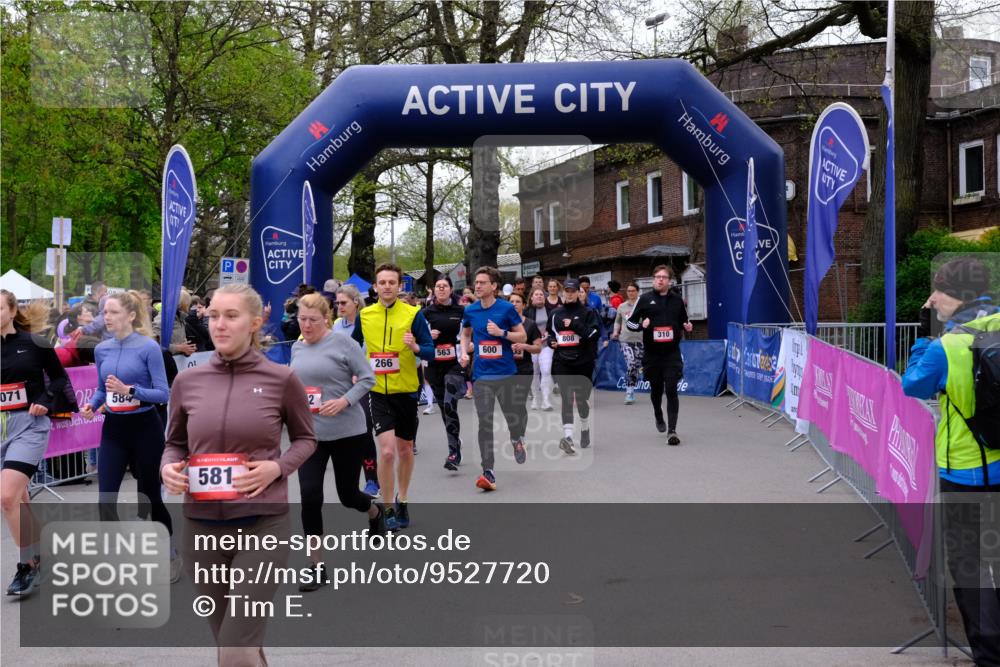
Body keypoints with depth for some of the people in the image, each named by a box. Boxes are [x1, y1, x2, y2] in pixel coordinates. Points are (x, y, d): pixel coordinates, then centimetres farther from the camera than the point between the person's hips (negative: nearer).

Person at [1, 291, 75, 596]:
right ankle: (39, 555, 33)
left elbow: (59, 377, 5)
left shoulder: (34, 342, -5)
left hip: (29, 426, -5)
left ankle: (27, 565, -1)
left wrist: (46, 401, -10)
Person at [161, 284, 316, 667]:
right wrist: (168, 467, -7)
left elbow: (305, 439, 7)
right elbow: (175, 443, 15)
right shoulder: (188, 381, 2)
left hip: (263, 523, -4)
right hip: (202, 524, 4)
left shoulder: (281, 379, -6)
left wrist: (277, 467, -11)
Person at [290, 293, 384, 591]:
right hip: (309, 433, 4)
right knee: (310, 496, -8)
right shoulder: (297, 348, 7)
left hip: (348, 432, -4)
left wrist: (344, 401, -22)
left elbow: (367, 379, -9)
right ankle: (317, 565, 7)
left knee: (347, 494, 10)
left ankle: (375, 513, 48)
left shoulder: (343, 343, -10)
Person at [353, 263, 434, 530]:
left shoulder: (413, 314, -7)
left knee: (405, 450, 14)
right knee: (387, 451, -12)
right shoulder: (364, 315, 0)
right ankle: (388, 508, 6)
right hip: (378, 392, 0)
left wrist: (416, 347, -28)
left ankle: (402, 500, 37)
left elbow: (431, 352, -9)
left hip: (406, 391, 0)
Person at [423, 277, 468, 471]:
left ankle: (453, 452, -11)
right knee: (443, 407, 10)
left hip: (455, 364, -3)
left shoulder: (461, 311, 2)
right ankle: (456, 447, 26)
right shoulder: (427, 313, 5)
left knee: (450, 405, -17)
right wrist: (428, 336, -10)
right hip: (435, 365, 3)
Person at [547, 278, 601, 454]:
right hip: (562, 362, 2)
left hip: (583, 362, -2)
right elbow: (550, 333, 26)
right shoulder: (555, 314, 12)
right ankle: (568, 435, -18)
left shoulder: (587, 312, 0)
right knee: (566, 397, -11)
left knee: (582, 398, 9)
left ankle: (585, 430, 35)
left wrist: (574, 324, -17)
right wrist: (551, 341, 5)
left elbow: (595, 334, -12)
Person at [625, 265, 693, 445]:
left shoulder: (677, 300, 7)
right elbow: (629, 322, 4)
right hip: (651, 353, 0)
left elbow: (683, 321, 20)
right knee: (656, 388, 15)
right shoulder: (645, 299, 1)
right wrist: (641, 325, -16)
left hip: (672, 352, 0)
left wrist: (687, 327, -2)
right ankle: (658, 416, 44)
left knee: (671, 390, -10)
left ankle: (672, 430, -9)